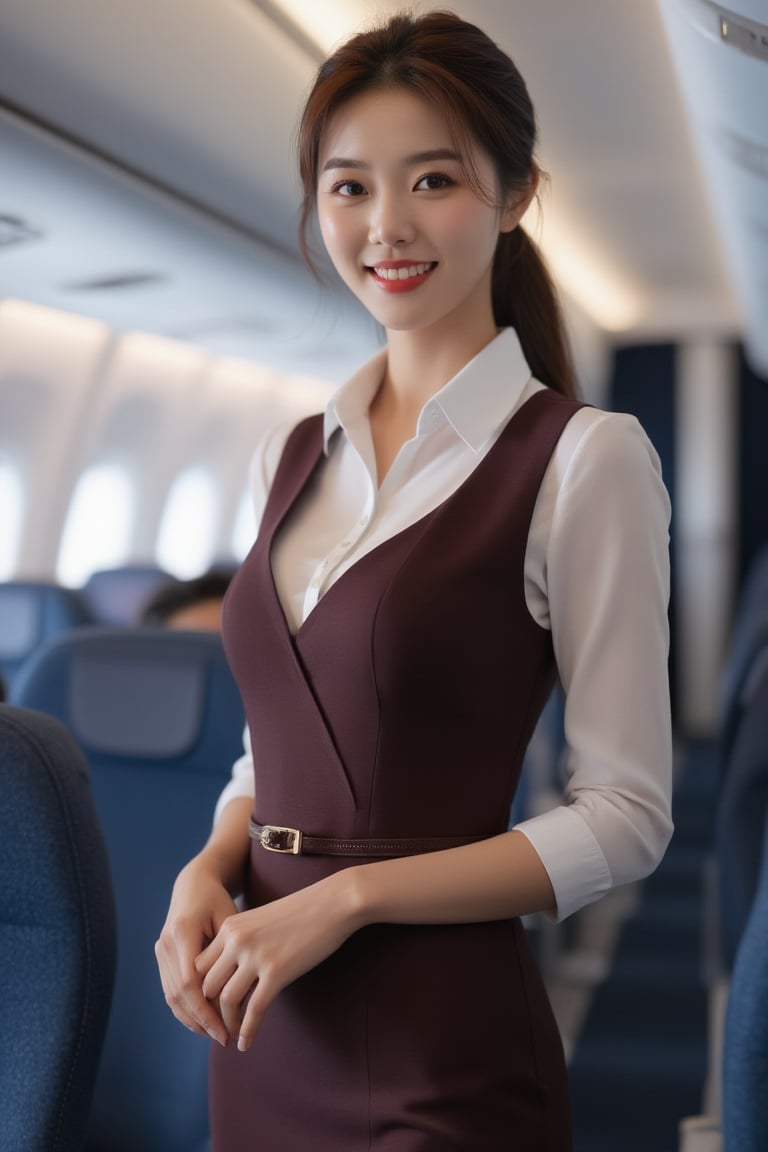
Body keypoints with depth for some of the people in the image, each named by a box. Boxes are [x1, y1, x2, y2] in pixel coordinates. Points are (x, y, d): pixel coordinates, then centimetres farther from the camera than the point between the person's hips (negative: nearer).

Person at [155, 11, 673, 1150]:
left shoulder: (583, 456, -11)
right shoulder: (290, 457, 6)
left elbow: (627, 813, -12)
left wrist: (344, 897, -17)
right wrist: (206, 874, -5)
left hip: (441, 1043, -5)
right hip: (267, 1029, 6)